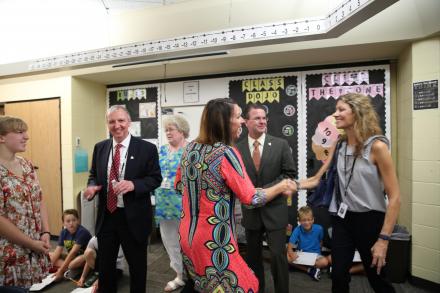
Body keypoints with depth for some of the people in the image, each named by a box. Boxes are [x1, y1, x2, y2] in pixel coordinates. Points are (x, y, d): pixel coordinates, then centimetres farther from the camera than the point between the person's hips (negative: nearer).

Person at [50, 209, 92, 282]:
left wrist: (61, 270, -28)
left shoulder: (82, 232, -24)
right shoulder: (63, 232, -3)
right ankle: (68, 268, -16)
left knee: (80, 259, -39)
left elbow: (73, 252, -27)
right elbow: (57, 251, -5)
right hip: (71, 258, 7)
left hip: (85, 257, -7)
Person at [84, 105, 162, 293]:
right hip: (106, 216, 4)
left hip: (134, 217, -4)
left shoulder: (147, 148, -10)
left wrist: (134, 184, -26)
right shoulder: (100, 148, 5)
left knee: (137, 266, 17)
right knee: (105, 265, 22)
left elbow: (156, 178, -9)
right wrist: (92, 186, -9)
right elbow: (94, 174, 14)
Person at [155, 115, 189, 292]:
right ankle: (180, 275, 38)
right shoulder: (162, 150, 9)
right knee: (169, 240, 17)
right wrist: (155, 193, 10)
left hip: (183, 204, -6)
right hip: (164, 203, 7)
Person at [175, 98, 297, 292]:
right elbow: (251, 199, -18)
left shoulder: (190, 148, -1)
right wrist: (281, 187, -3)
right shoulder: (226, 153, -21)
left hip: (186, 234, 7)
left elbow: (179, 185, 11)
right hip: (212, 240, -7)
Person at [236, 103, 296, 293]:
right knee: (253, 255, 17)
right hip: (250, 210, 2)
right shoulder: (237, 148, -3)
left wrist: (265, 190, -15)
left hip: (274, 209, -1)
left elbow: (290, 174, -6)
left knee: (278, 255, 5)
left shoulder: (281, 144, -4)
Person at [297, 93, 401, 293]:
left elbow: (394, 197, -15)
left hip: (369, 219, -4)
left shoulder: (377, 146, -15)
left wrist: (383, 239, -16)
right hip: (342, 218, 4)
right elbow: (316, 180, 1)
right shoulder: (339, 145, 0)